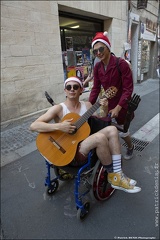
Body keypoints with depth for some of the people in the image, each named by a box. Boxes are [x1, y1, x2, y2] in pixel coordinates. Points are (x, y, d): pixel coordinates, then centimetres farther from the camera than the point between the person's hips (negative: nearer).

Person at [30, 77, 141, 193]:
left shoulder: (87, 105, 7)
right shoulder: (59, 108, -9)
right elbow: (33, 126, -15)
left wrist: (105, 108, -10)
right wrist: (59, 126, -27)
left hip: (88, 146, 6)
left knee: (112, 129, -14)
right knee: (100, 137, -30)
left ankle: (118, 175, -14)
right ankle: (112, 175, -8)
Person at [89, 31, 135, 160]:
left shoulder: (121, 64, -21)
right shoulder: (97, 67, -4)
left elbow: (128, 89, -21)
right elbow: (96, 88, -3)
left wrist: (118, 108, -27)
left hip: (122, 104, -4)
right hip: (108, 103, 5)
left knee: (122, 131, 9)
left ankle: (130, 147, 43)